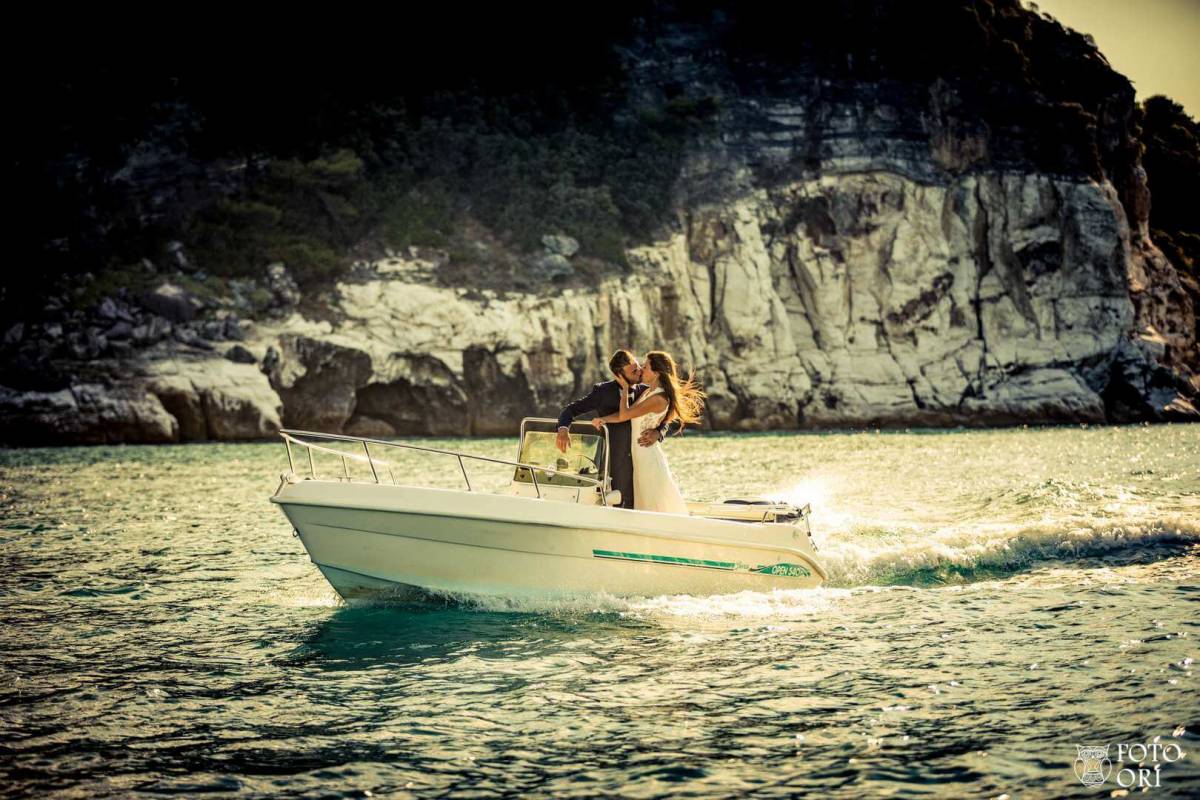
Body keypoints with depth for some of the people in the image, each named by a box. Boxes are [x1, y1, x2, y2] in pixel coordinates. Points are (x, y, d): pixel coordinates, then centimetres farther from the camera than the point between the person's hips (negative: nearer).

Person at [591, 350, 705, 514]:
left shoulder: (658, 399, -19)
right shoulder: (648, 392, 9)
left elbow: (624, 415, -18)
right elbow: (626, 414, 1)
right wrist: (604, 419, -15)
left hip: (648, 456, -9)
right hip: (640, 456, 9)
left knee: (654, 505, -1)